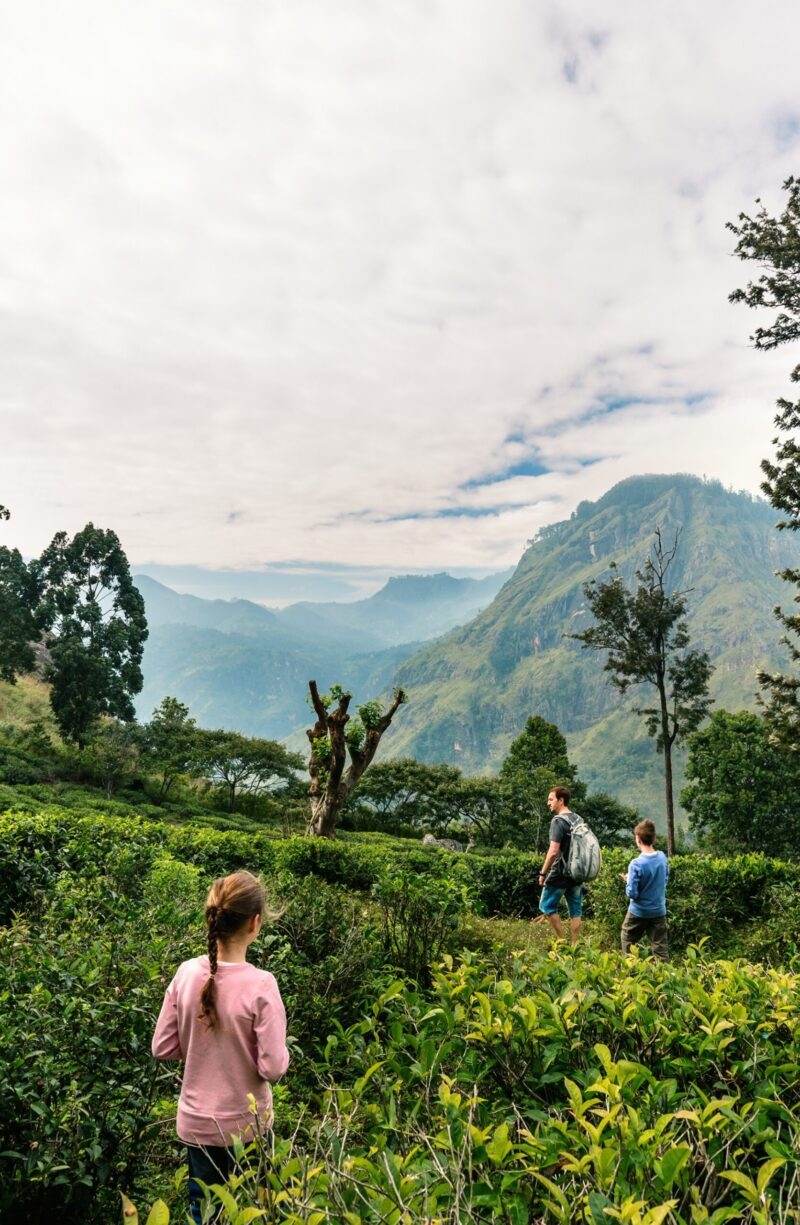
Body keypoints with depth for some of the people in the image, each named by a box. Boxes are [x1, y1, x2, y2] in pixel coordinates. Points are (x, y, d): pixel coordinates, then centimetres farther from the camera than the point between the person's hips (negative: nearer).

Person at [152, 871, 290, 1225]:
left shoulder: (186, 974, -14)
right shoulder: (260, 985, -25)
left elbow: (162, 1048, -4)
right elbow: (272, 1067, -21)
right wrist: (281, 1051, 0)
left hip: (196, 1122, 3)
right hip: (245, 1125, -3)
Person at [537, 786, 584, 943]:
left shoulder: (558, 821, -16)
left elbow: (553, 851, -22)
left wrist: (543, 873, -14)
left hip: (560, 873, -8)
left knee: (547, 906, 7)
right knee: (575, 910, 10)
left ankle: (562, 941, 7)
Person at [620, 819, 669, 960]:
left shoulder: (636, 864, -23)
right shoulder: (662, 857, -5)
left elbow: (632, 893, -21)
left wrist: (628, 880, -3)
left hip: (639, 912, -4)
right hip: (659, 910, 4)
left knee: (628, 943, 17)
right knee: (660, 948, 8)